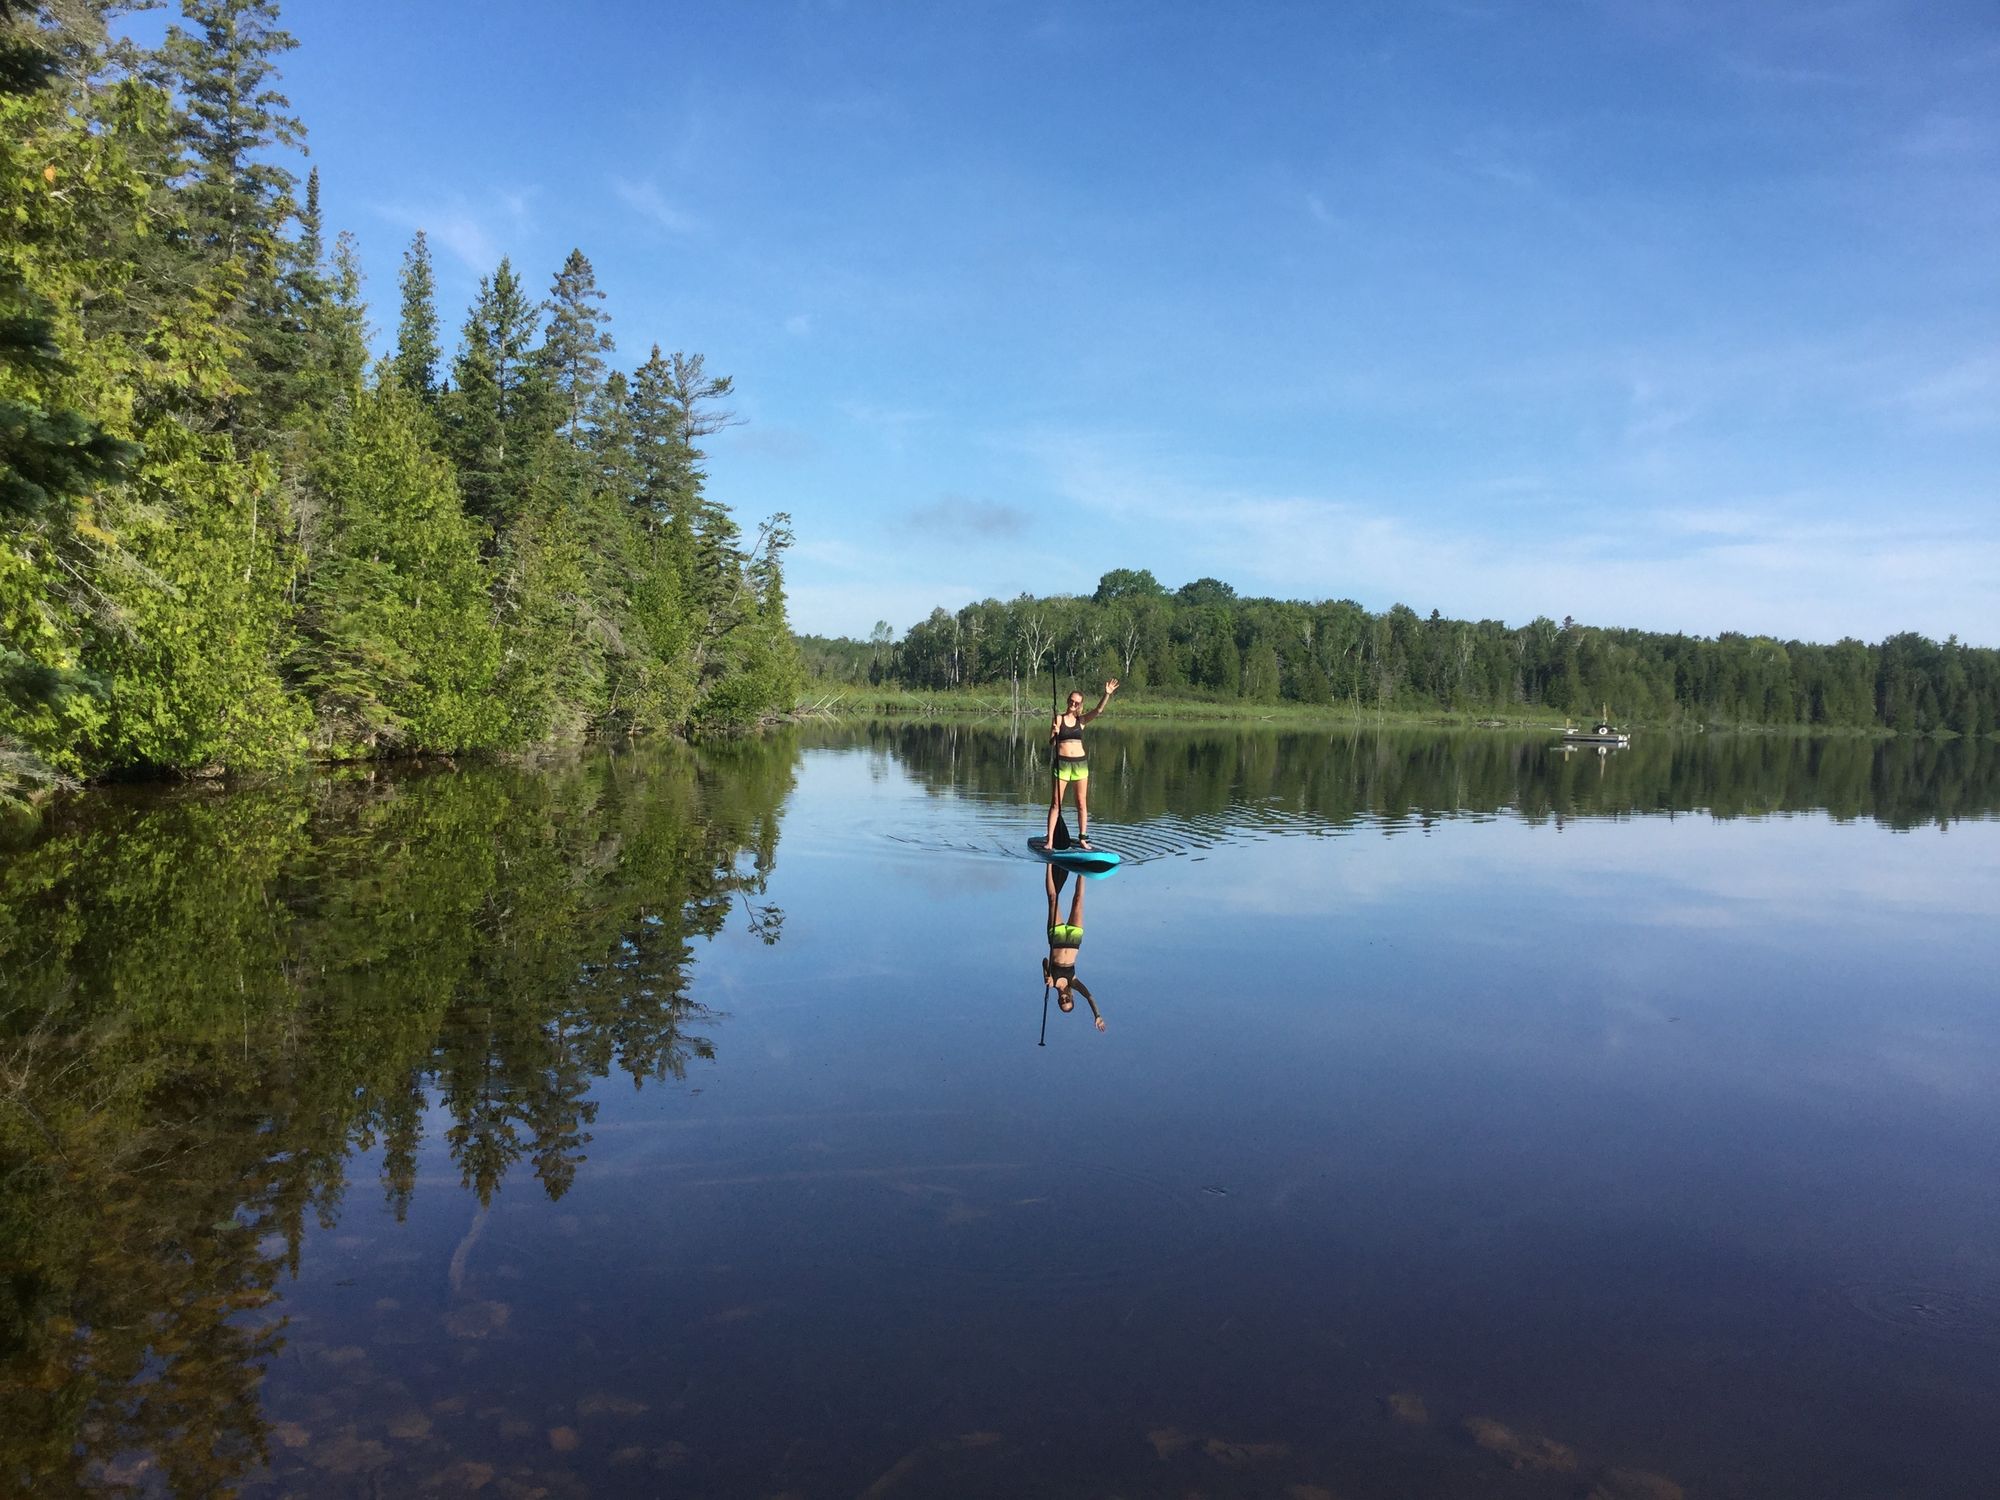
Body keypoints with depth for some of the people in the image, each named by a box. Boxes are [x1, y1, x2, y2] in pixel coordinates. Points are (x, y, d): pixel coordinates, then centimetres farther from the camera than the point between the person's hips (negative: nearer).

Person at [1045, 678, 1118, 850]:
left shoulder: (1081, 720, 6)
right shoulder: (1058, 719, 0)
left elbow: (1098, 710, -11)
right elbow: (1051, 745, -2)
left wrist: (1107, 694, -26)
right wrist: (1055, 734, -23)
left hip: (1080, 763, 3)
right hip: (1061, 763, -3)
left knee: (1082, 803, 5)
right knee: (1055, 803, -2)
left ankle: (1082, 838, 12)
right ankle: (1049, 840, 0)